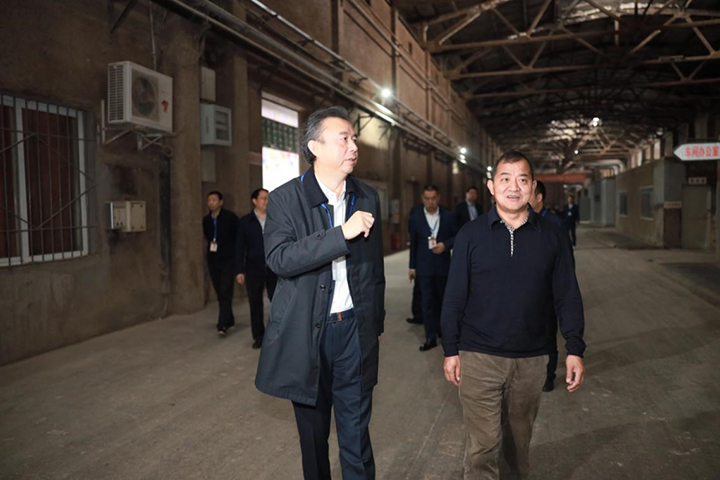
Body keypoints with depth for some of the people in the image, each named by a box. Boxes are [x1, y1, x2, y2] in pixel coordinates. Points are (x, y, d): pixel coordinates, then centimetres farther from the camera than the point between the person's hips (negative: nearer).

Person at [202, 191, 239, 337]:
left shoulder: (230, 217, -7)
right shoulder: (206, 220, 8)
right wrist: (212, 244, 12)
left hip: (228, 260, -6)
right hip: (213, 260, 6)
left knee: (225, 293, -12)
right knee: (220, 293, 12)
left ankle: (223, 325, -14)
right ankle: (229, 319, 26)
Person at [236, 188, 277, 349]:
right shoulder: (245, 222, 5)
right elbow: (240, 247, 4)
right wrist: (240, 271, 0)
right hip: (254, 269, 1)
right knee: (255, 303, 7)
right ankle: (259, 336, 19)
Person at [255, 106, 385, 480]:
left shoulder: (367, 198, 5)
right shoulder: (286, 198, -7)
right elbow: (279, 258, -22)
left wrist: (377, 324, 16)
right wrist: (342, 233, -26)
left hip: (354, 328, 2)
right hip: (307, 330, -2)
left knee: (356, 432, 8)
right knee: (313, 431, 16)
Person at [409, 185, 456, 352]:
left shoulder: (447, 216, -1)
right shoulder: (415, 218, -2)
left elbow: (455, 236, 6)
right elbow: (413, 244, 4)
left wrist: (445, 245, -15)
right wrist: (412, 267, 8)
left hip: (443, 265, 2)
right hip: (424, 266, -1)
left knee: (441, 299, 15)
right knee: (427, 302, -4)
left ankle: (441, 329, 35)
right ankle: (431, 337, 1)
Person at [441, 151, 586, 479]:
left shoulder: (552, 236, -1)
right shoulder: (471, 235, -4)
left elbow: (567, 296, 2)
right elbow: (454, 297, -2)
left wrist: (575, 350, -3)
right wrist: (450, 350, -1)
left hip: (531, 358, 2)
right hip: (478, 357, -1)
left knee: (520, 436, 20)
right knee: (482, 445, 4)